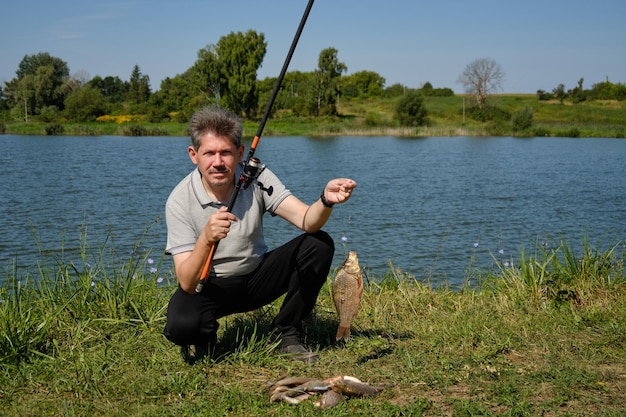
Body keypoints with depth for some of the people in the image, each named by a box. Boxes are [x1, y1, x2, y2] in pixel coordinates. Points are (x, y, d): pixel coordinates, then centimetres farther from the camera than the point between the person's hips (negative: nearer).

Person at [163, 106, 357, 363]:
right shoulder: (179, 201, -21)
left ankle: (286, 335, -3)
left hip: (257, 277, 3)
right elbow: (187, 283, -27)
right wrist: (207, 239, -45)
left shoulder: (256, 177, -13)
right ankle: (205, 337, 4)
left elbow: (307, 221, -24)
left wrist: (326, 200, -47)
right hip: (208, 286, -3)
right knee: (181, 325, -36)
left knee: (319, 245, -18)